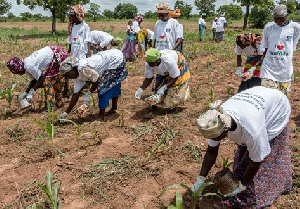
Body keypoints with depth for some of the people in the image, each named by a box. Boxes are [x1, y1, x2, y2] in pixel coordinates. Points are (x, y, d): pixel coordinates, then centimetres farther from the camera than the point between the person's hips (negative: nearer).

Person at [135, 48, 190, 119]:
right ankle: (153, 111, -4)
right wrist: (141, 89, -33)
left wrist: (164, 87, -42)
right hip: (164, 71, 4)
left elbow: (174, 78, -31)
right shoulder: (148, 64, -31)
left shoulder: (169, 61, -45)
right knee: (158, 86, -8)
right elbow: (148, 78, -17)